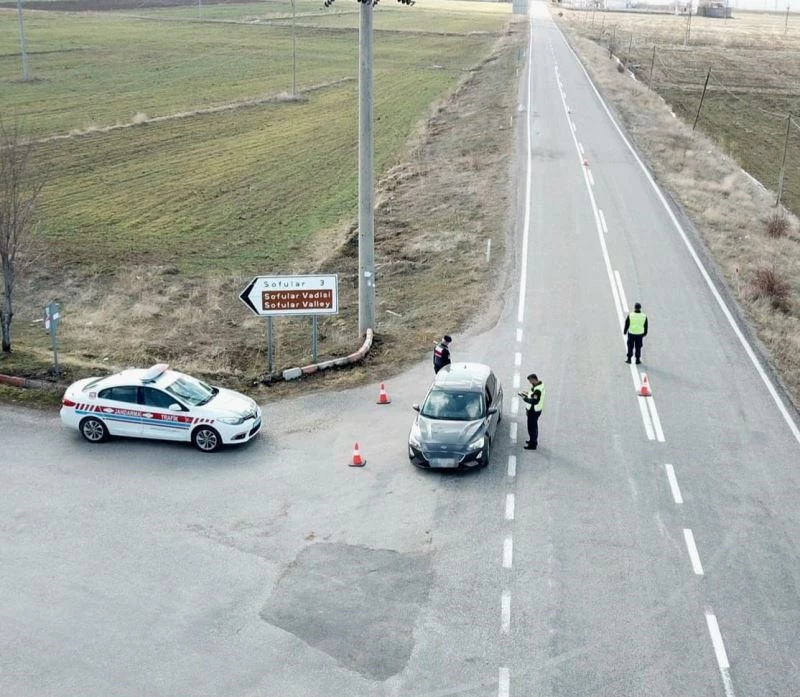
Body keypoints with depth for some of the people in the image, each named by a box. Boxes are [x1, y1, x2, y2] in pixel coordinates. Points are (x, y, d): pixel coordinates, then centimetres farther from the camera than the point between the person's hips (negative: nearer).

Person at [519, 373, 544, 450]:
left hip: (534, 411, -11)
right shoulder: (537, 385, 3)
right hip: (534, 409, 11)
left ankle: (533, 445, 10)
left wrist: (525, 398, -25)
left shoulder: (538, 389, -29)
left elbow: (534, 401, -32)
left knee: (532, 426, 0)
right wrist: (528, 394, 4)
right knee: (533, 425, 24)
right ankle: (533, 440, 40)